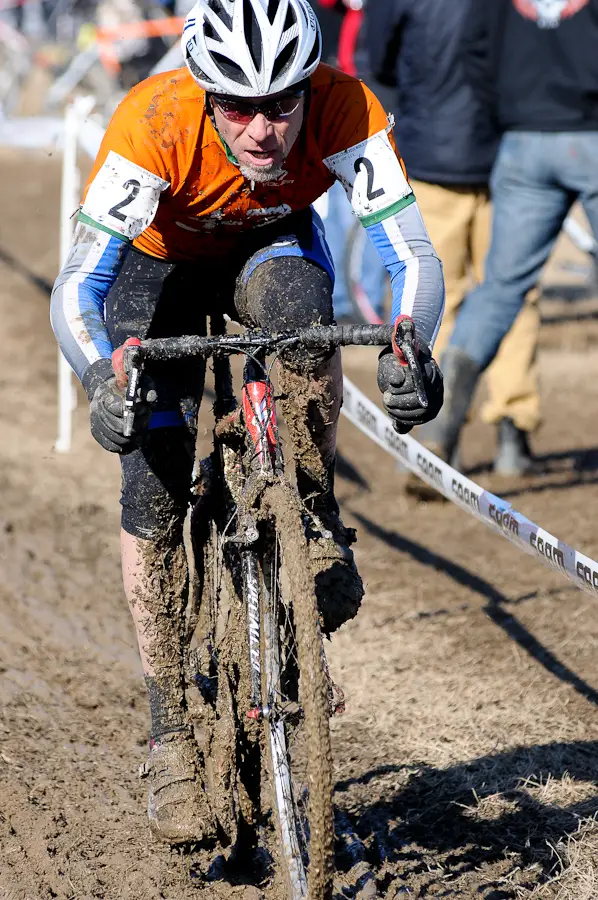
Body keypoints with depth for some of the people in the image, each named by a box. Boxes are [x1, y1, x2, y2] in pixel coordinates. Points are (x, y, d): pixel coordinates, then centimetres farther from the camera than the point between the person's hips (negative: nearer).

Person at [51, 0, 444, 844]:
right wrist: (103, 379, -57)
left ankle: (317, 525, -17)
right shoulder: (153, 125, -37)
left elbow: (413, 255, -35)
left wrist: (409, 349, -55)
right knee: (154, 483, -13)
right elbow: (76, 286, -39)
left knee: (298, 303, -36)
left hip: (272, 245, 1)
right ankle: (173, 729, -3)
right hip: (158, 264, -1)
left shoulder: (346, 111, -33)